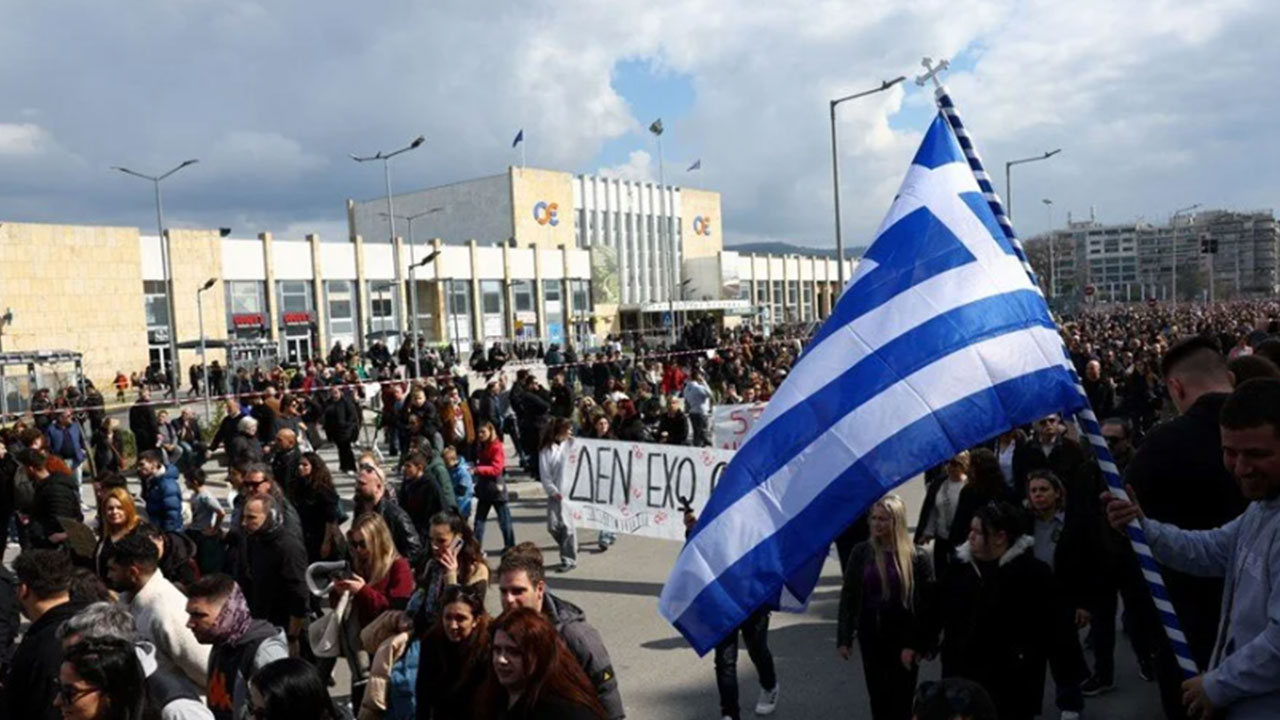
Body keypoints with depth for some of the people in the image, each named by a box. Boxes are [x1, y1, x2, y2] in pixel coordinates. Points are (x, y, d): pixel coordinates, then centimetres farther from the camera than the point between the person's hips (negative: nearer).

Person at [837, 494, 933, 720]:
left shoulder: (917, 557, -12)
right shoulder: (861, 552, -4)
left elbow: (928, 604, -10)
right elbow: (848, 596, 0)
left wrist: (916, 644, -13)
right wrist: (844, 637, -2)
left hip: (903, 641, -3)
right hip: (870, 636, 3)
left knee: (901, 701, 8)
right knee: (877, 696, 14)